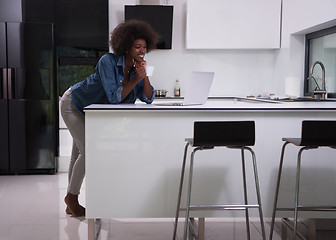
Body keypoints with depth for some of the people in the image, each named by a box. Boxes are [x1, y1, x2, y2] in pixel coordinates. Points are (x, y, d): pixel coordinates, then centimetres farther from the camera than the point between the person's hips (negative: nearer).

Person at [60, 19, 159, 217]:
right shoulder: (108, 62, -30)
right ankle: (72, 196, 9)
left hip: (94, 110, 7)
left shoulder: (137, 66, -11)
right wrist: (136, 79, -38)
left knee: (78, 154, 13)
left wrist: (144, 76, -31)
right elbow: (114, 97, -36)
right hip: (74, 103, -7)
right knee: (88, 151, -13)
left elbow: (148, 99, -18)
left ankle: (71, 203, 24)